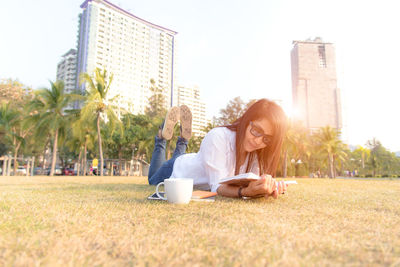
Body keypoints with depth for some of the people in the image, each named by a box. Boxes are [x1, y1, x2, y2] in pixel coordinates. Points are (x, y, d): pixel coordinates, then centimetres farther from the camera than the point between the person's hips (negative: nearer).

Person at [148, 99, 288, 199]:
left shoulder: (258, 150, -24)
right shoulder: (218, 137, -41)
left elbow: (253, 181, -29)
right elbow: (218, 186, -44)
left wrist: (269, 186, -51)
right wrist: (246, 191, -63)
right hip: (175, 169, -5)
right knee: (153, 181, 30)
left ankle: (183, 140, 43)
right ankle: (162, 138, 31)